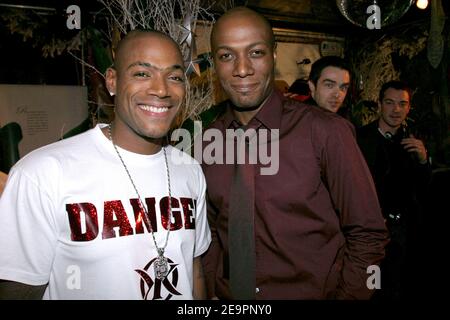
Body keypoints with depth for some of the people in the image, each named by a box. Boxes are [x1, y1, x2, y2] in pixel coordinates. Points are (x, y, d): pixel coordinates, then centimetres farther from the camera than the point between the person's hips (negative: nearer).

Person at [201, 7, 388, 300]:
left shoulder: (326, 132, -18)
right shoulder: (206, 142, -5)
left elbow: (367, 234, -10)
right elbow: (211, 231, 6)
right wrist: (213, 292, -3)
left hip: (316, 292, -3)